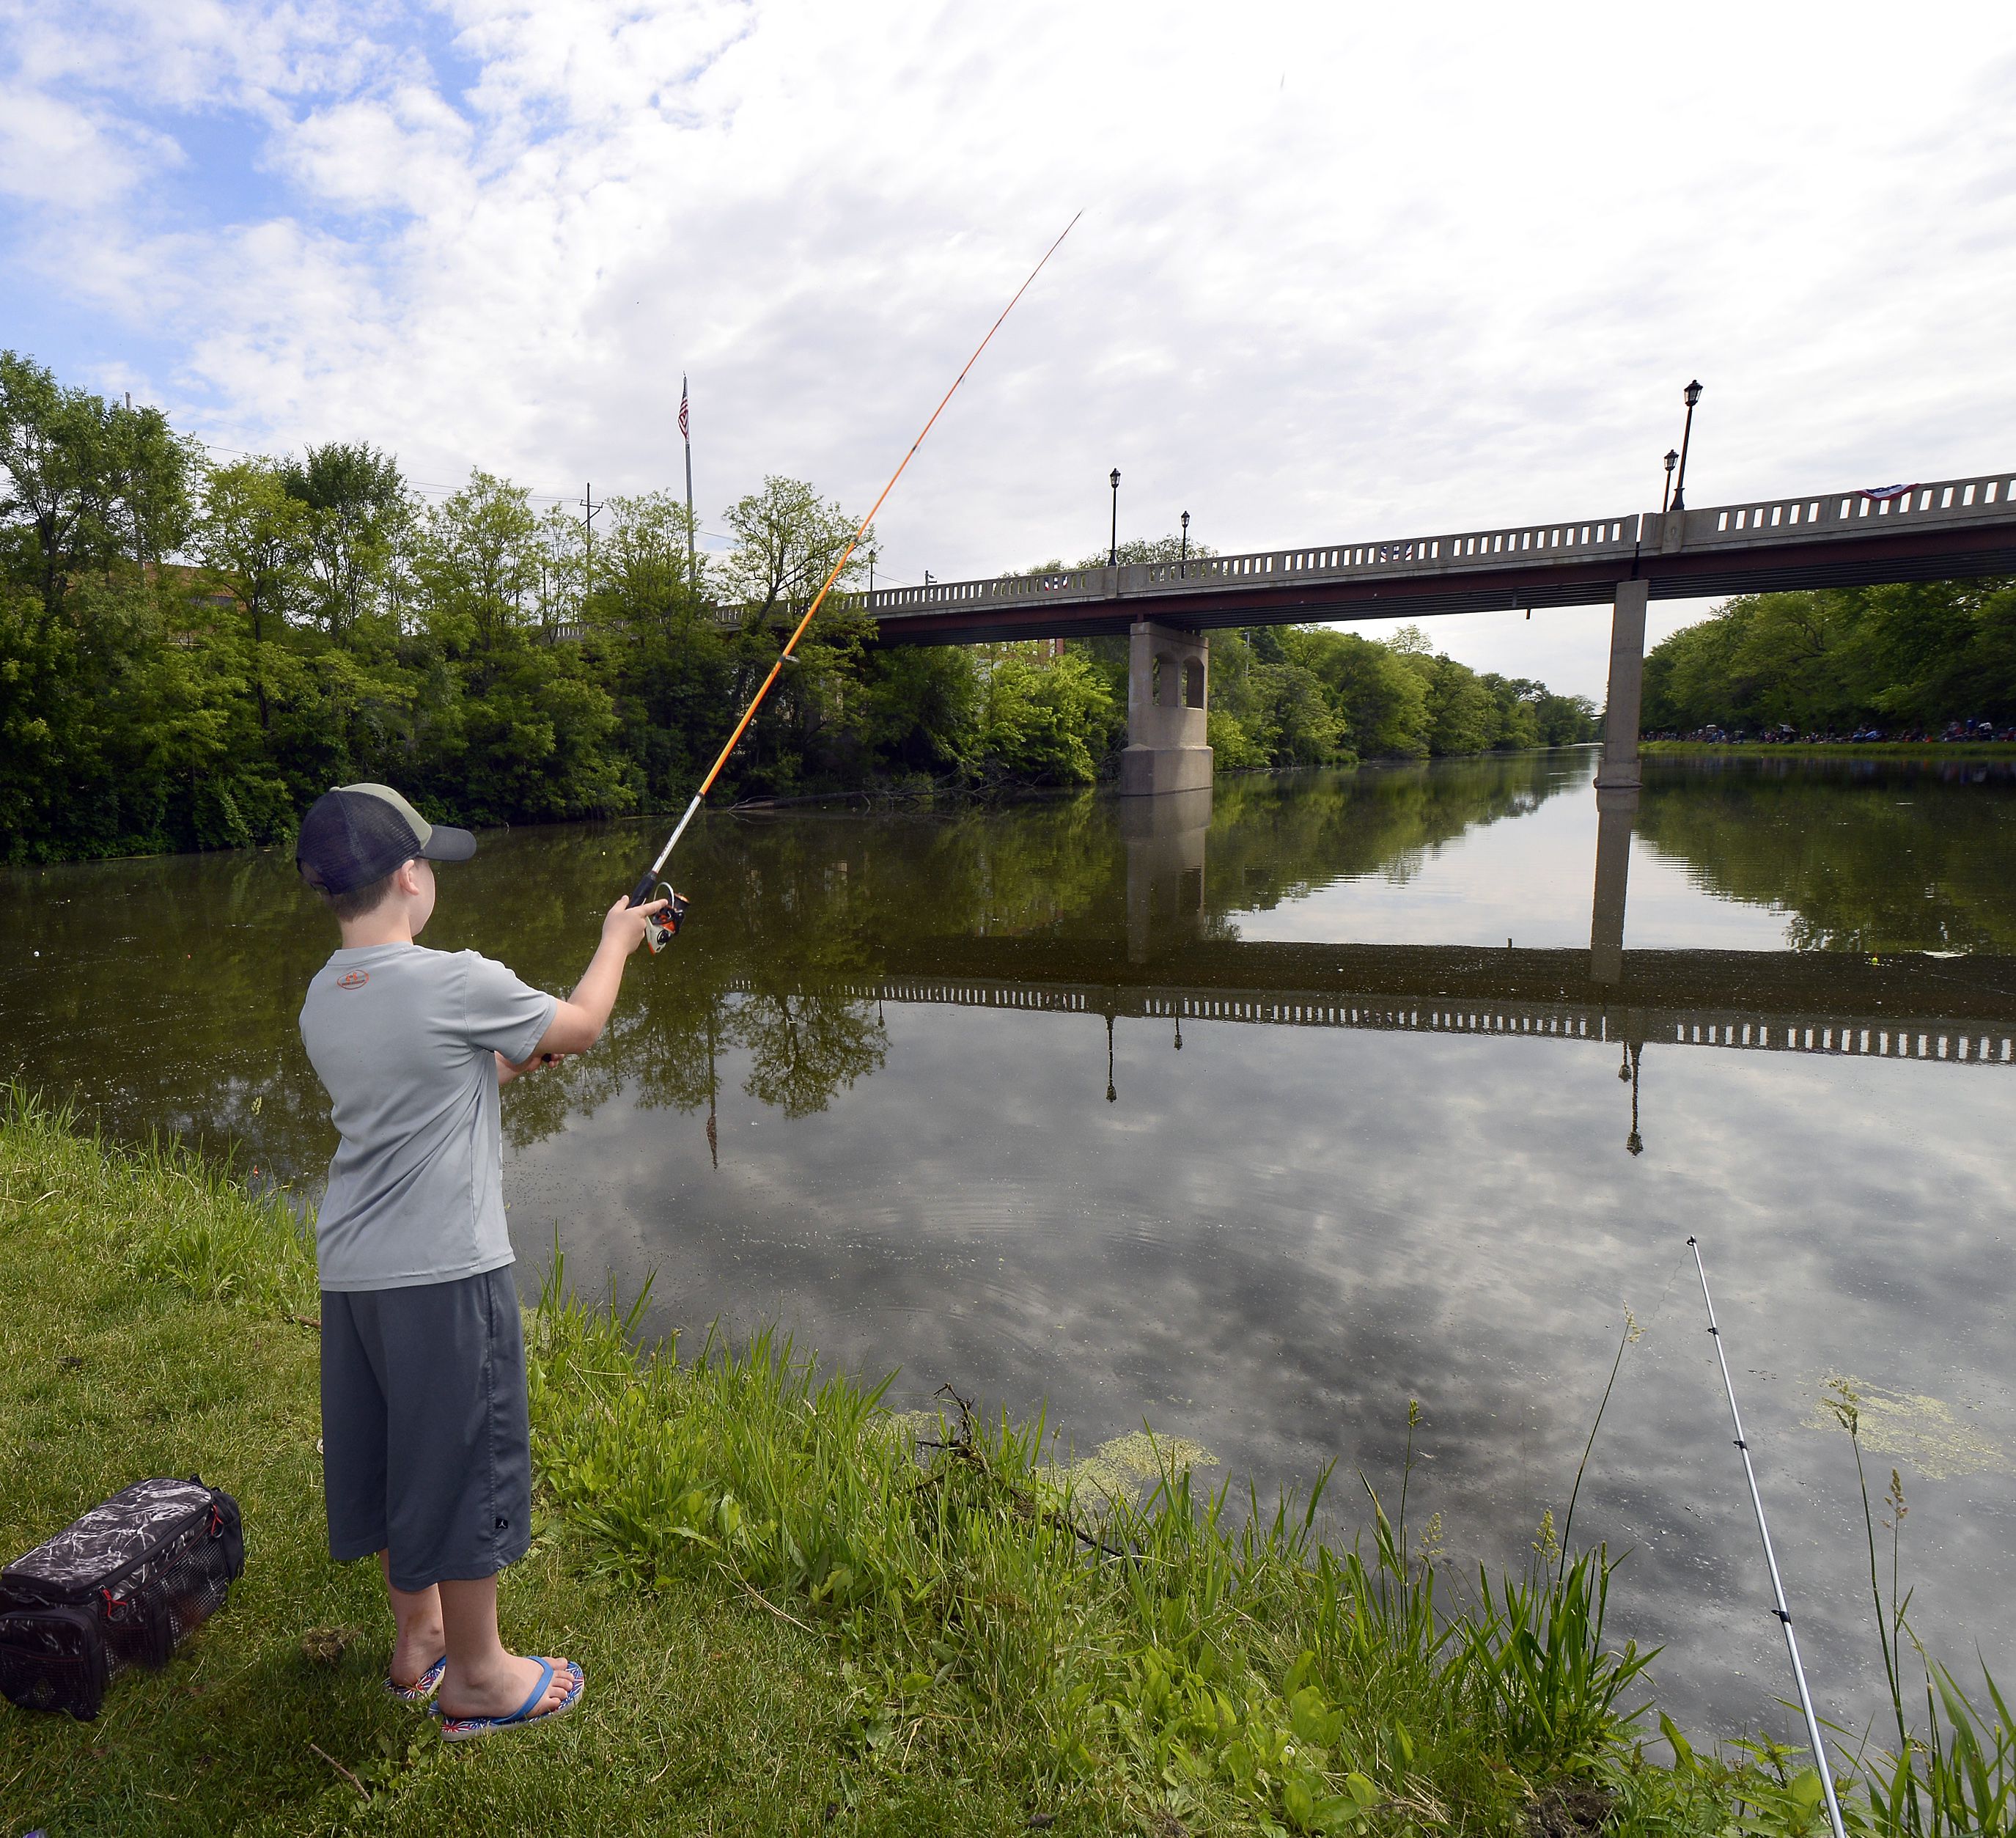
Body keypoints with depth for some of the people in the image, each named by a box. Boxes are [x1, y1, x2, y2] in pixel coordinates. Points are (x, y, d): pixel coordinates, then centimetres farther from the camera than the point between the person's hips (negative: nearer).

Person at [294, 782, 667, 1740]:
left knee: (394, 1453, 21)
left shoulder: (323, 1000, 5)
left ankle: (416, 1638, 40)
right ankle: (475, 1678, 24)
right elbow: (582, 1024, -3)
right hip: (444, 1272, -8)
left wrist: (506, 1060, 20)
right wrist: (618, 936, 12)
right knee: (462, 1463, 7)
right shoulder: (458, 985, -18)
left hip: (351, 1272, 8)